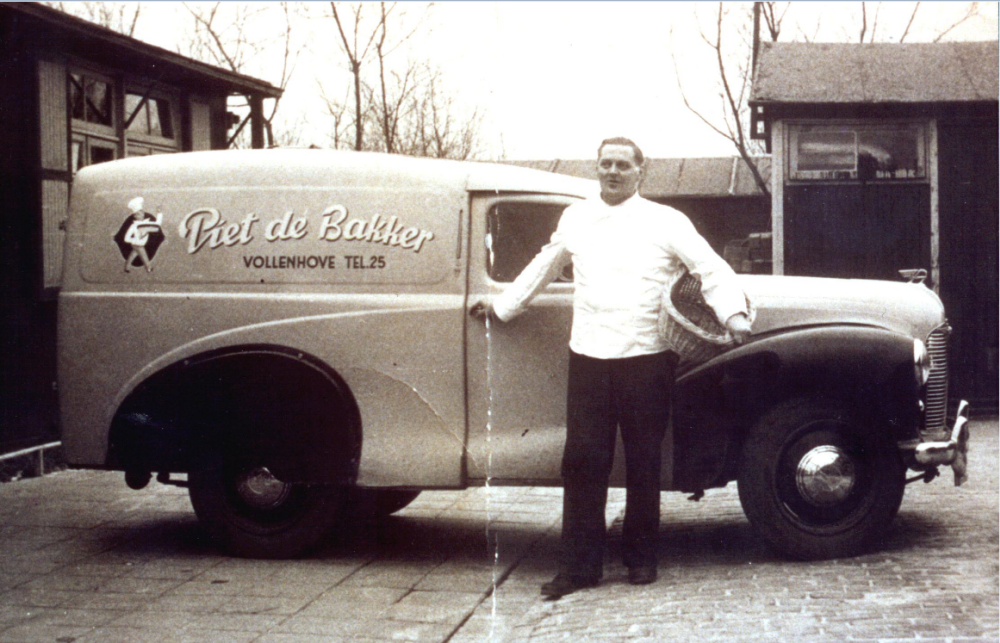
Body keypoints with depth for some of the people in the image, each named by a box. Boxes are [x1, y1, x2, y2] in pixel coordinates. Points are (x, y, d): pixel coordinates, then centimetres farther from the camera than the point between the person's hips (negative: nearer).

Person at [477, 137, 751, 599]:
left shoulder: (666, 222, 5)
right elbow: (542, 269, 28)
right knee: (582, 461, 0)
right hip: (588, 358, 2)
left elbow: (712, 269, 1)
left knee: (643, 462, 5)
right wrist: (501, 308, 33)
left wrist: (734, 316, -15)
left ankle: (641, 559, 19)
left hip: (646, 358, -2)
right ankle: (579, 565, 8)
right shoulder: (575, 219, 15)